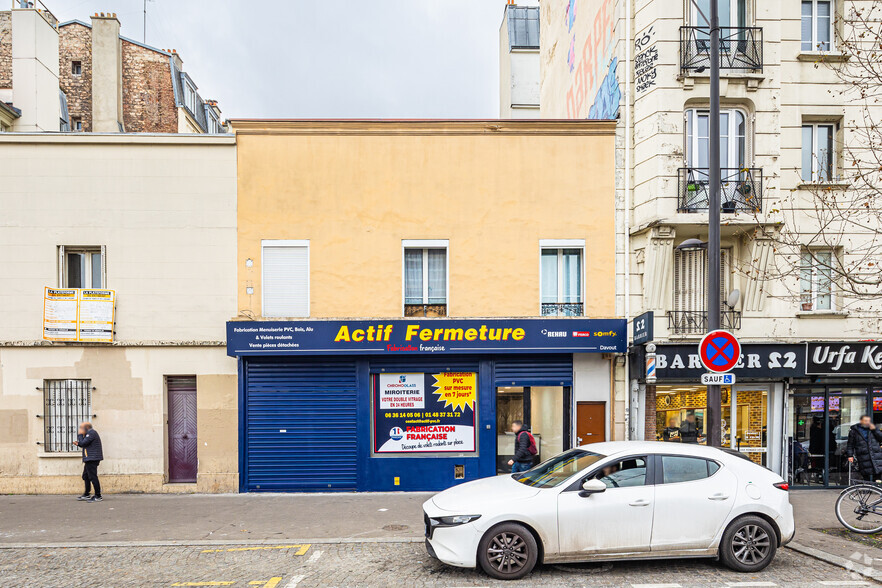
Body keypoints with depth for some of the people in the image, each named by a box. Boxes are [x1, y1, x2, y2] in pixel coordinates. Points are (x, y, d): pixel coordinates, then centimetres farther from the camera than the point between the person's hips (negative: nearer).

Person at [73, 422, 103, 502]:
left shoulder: (91, 433, -12)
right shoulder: (89, 433, 22)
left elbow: (83, 443, -18)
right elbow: (86, 445, 24)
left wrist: (80, 434, -5)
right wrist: (78, 444, 11)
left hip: (92, 459, -11)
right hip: (90, 459, 11)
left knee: (93, 477, -10)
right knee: (85, 476, 17)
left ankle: (98, 496, -9)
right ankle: (86, 495, 27)